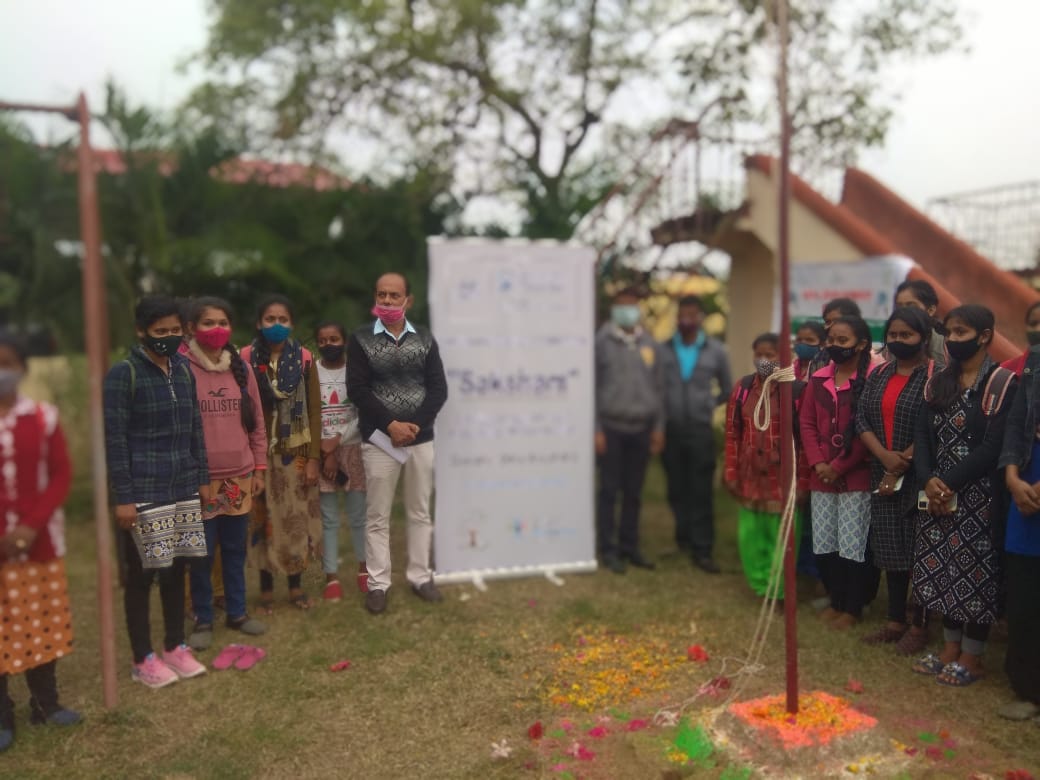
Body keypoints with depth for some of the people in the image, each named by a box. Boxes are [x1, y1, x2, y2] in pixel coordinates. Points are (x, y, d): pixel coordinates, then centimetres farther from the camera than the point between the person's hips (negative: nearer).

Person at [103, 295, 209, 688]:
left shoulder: (183, 369, 8)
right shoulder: (123, 373, -10)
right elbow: (114, 439, -11)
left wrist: (202, 478, 12)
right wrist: (123, 497, -14)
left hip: (183, 489, 5)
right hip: (144, 492, -5)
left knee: (176, 568, 14)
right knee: (142, 573, 6)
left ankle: (175, 647, 28)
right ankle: (143, 659, 20)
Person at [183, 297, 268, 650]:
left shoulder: (241, 368, 6)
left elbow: (256, 420, 10)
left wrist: (259, 467, 9)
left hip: (239, 475, 4)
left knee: (236, 548, 13)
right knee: (202, 551, 5)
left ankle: (237, 612, 28)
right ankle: (203, 620, 22)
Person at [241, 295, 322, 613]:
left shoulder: (304, 359, -1)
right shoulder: (246, 358, -3)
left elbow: (314, 410, 1)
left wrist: (313, 458, -3)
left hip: (296, 451, 1)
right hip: (259, 452, -1)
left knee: (297, 518, 7)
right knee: (264, 519, 5)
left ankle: (296, 585, 22)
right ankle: (266, 588, 20)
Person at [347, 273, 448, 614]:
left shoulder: (424, 339, 5)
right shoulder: (361, 339, -2)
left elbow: (438, 388, 1)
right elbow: (357, 390, -9)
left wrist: (415, 425, -12)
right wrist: (391, 426, -17)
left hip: (421, 438, 2)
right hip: (379, 439, -2)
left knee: (420, 512, 11)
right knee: (378, 515, 5)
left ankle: (420, 576, 23)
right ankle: (378, 583, 15)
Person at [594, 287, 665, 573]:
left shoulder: (649, 344, 10)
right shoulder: (602, 342, -2)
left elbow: (658, 387, 13)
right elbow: (593, 388, -4)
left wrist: (659, 426, 8)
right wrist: (596, 430, -8)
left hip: (642, 428, 4)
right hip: (612, 428, -4)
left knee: (634, 492, 9)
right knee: (609, 490, 1)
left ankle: (629, 546, 19)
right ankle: (608, 549, 10)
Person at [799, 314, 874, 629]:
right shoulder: (818, 379, 9)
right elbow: (807, 423, 8)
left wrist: (840, 467, -13)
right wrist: (818, 463, -4)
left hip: (856, 477, -6)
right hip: (821, 477, 6)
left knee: (853, 545, 3)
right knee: (823, 545, 12)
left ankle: (852, 608, 19)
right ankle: (835, 601, 29)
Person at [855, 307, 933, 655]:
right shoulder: (878, 375, 11)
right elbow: (861, 418, 3)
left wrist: (902, 464, -14)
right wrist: (885, 456, -12)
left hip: (920, 477, -6)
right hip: (883, 476, 6)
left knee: (920, 551, 2)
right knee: (891, 550, 12)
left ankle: (918, 626, 15)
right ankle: (895, 620, 24)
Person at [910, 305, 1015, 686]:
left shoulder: (1000, 382, -9)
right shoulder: (938, 382, 11)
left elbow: (993, 447, -15)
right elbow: (922, 434, 5)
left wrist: (950, 482, -16)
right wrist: (928, 480, -10)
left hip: (978, 495, -6)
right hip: (938, 493, 6)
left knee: (975, 575, 1)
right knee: (943, 572, 11)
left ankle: (971, 657, 15)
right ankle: (950, 649, 24)